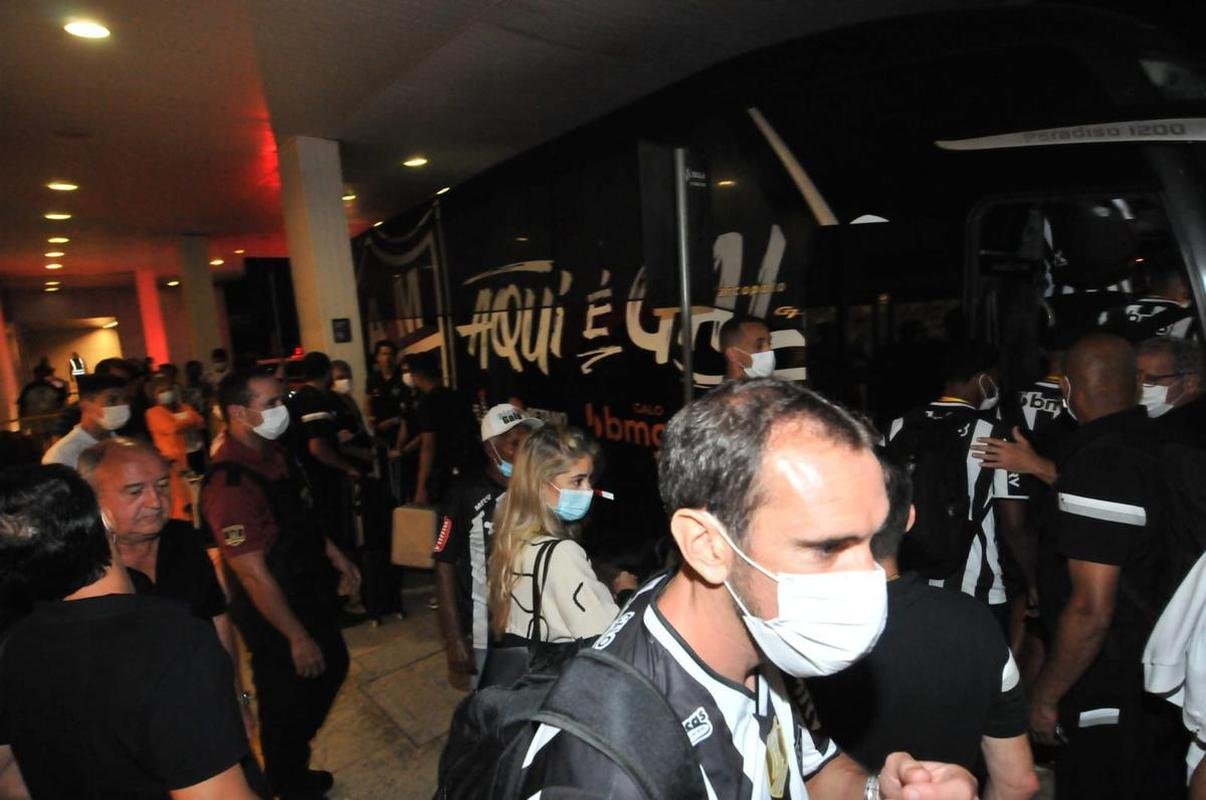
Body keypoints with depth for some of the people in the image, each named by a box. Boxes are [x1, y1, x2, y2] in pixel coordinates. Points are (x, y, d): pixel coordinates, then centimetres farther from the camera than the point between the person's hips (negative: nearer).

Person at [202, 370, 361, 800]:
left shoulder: (274, 453, -2)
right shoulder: (230, 484, -30)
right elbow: (253, 574, -26)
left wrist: (337, 558, 8)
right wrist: (298, 638, -20)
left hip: (312, 593, 9)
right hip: (274, 615, -9)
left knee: (332, 668, 26)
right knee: (287, 706, 14)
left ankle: (294, 765, 51)